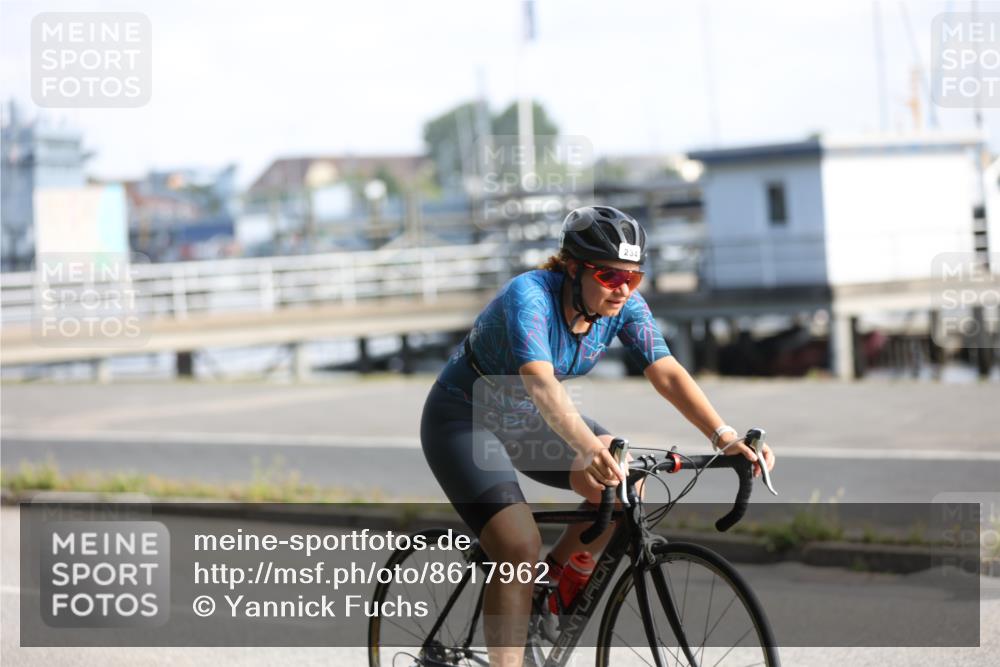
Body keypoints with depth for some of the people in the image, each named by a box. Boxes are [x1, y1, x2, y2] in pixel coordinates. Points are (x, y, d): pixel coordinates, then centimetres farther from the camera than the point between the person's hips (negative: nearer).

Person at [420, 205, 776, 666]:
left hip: (527, 421, 6)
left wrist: (725, 437, -35)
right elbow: (540, 383, -47)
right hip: (463, 422, -6)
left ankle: (553, 580, 5)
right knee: (520, 548, -23)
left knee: (623, 482, -16)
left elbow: (667, 374, -21)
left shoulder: (624, 306, -14)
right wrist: (589, 449, -63)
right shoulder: (529, 297, -33)